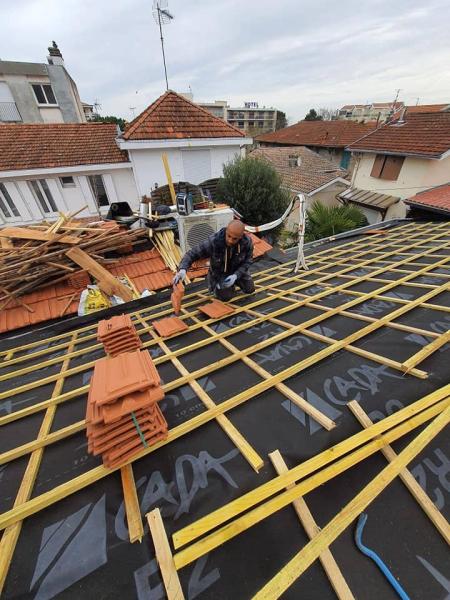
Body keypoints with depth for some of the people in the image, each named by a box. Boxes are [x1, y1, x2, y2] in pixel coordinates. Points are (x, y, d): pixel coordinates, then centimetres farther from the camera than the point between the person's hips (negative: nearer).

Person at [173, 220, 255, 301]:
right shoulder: (213, 242, -37)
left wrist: (235, 276, -31)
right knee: (226, 296, -15)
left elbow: (247, 261, -15)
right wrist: (182, 269, -52)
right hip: (218, 272, -3)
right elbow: (192, 254, -33)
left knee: (249, 289, -5)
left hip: (237, 270, 3)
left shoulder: (247, 242, -30)